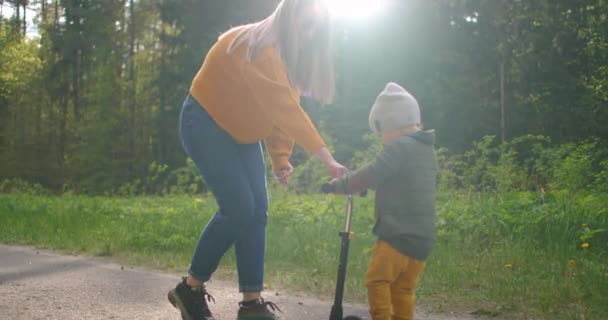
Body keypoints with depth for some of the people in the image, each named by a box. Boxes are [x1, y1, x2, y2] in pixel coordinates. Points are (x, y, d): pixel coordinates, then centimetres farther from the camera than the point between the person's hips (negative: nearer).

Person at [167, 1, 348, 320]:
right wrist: (326, 157, -41)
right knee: (238, 208, -16)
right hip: (205, 124, -9)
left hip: (240, 131, 9)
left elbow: (283, 109, 2)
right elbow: (285, 108, -37)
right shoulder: (259, 46, -27)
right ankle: (190, 289, -1)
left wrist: (280, 157, -13)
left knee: (257, 210, -1)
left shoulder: (290, 54, 3)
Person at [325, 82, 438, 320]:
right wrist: (364, 184, 30)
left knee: (377, 279, -8)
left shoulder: (400, 146, -9)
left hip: (399, 234, -9)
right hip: (423, 237, 9)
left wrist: (339, 185, -1)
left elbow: (370, 175, -14)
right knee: (403, 289, 10)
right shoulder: (426, 150, 19)